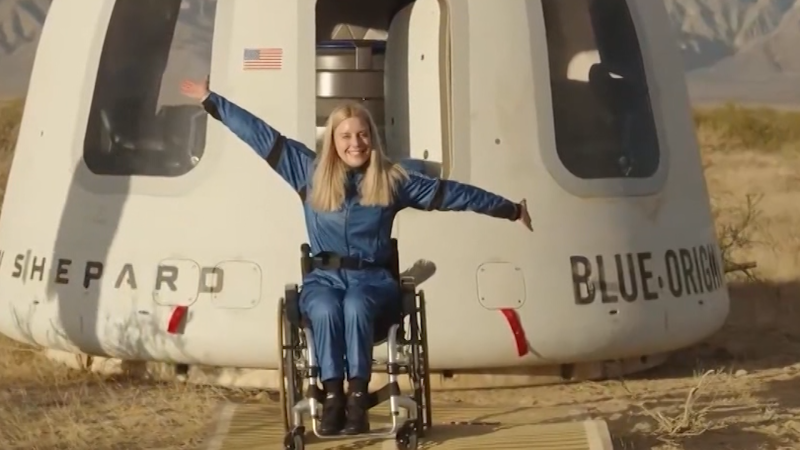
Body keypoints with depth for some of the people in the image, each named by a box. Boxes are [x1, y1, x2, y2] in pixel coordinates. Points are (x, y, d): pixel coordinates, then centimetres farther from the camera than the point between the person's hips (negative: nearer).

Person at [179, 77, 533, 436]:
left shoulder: (392, 179, 7)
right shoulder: (310, 171, 8)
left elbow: (450, 193, 9)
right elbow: (262, 136, 10)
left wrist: (511, 210, 10)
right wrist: (210, 99, 10)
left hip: (372, 278, -1)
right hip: (323, 278, 1)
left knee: (355, 307, -35)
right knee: (326, 310, -34)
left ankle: (358, 400, -33)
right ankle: (332, 398, -29)